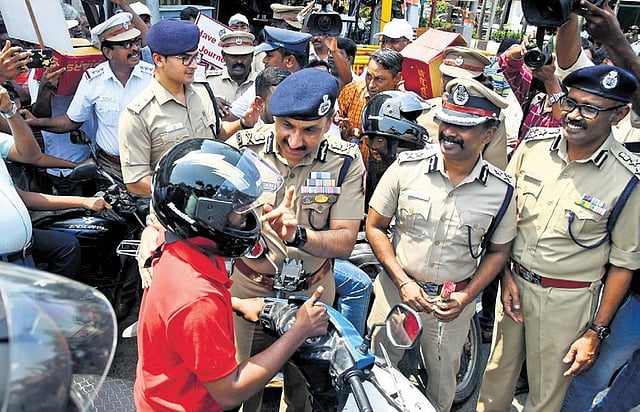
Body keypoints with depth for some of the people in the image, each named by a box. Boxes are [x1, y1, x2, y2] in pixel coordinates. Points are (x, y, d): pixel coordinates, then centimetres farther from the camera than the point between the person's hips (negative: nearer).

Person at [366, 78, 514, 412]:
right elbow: (374, 226, -6)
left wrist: (466, 296, -10)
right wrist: (402, 281, -14)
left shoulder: (501, 190, -10)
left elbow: (498, 251, 2)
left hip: (455, 302, 1)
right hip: (397, 288, 0)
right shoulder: (407, 166, -14)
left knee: (442, 382, 23)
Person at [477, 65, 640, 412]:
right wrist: (506, 275, -3)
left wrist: (596, 331, -6)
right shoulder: (532, 147, -5)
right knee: (497, 373, 20)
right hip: (513, 282, 3)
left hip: (567, 300, -3)